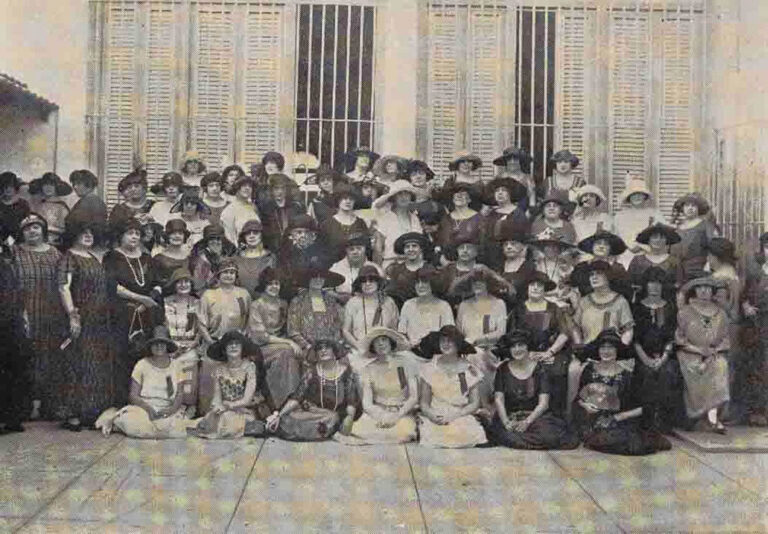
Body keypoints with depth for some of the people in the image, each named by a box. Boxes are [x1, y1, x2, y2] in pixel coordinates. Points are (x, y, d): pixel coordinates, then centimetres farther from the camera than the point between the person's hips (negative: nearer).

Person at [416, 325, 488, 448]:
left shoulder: (470, 371, 7)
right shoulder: (429, 369, 9)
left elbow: (475, 403, 5)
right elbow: (423, 402, 9)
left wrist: (454, 415, -11)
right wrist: (432, 415, -13)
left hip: (462, 418, 0)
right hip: (434, 421, 0)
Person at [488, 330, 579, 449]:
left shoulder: (539, 369, 1)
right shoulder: (503, 369, 6)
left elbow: (543, 403, -5)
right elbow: (498, 399, -1)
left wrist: (527, 422, -20)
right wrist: (506, 422, -19)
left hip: (536, 416, 0)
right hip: (510, 416, 1)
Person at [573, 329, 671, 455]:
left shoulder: (625, 374, -3)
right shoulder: (590, 370, 2)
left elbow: (640, 407, -3)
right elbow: (579, 397, 9)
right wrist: (585, 405, -12)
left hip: (618, 423, -1)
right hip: (593, 422, 1)